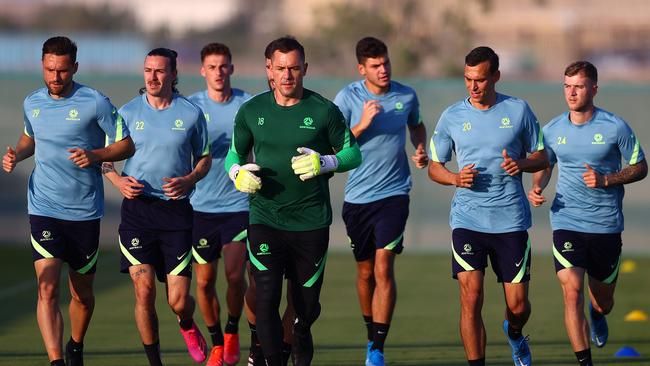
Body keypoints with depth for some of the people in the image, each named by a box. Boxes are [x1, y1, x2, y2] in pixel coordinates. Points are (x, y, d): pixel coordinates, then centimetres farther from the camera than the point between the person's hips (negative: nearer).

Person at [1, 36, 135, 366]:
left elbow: (126, 146, -3)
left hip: (85, 213, -1)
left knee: (82, 294, 13)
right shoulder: (32, 103, 6)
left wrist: (94, 156, -20)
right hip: (44, 211, 1)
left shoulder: (95, 103, -7)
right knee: (47, 291, -15)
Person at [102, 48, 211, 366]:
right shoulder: (128, 112, 3)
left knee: (178, 300, -2)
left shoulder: (191, 113, 3)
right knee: (144, 290, -9)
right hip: (137, 208, 0)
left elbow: (205, 157, 13)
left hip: (176, 209, 0)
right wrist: (119, 181, -9)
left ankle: (187, 325, 35)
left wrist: (188, 180, -7)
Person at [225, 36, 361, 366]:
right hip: (265, 220, 0)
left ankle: (301, 337, 42)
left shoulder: (324, 111, -2)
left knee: (307, 304, 10)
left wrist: (324, 163, -15)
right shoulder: (251, 111, 4)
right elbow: (234, 155, 15)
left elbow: (353, 153, 4)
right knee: (266, 299, -15)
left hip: (312, 222, 0)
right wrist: (239, 174, -7)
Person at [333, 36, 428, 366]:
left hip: (393, 194, -1)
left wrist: (420, 149, 4)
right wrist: (362, 125, -21)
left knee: (383, 268, -13)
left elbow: (416, 125, 23)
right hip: (357, 198, 1)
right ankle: (372, 336, 34)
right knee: (365, 273, 11)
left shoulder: (406, 96, 1)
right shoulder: (347, 98, -5)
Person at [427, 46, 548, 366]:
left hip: (511, 220, 0)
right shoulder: (451, 117, 4)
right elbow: (434, 167, 12)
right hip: (468, 219, 0)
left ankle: (514, 334, 41)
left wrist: (521, 164, -12)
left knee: (518, 306, 6)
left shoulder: (518, 110, 3)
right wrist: (456, 178, -10)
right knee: (471, 299, -13)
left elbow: (542, 157, 11)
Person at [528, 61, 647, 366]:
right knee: (572, 293, -16)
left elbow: (640, 167, 0)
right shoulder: (552, 130, 2)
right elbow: (544, 166, 18)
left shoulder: (615, 127, -7)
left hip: (606, 225, -1)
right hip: (566, 223, 1)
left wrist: (605, 180, -16)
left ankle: (597, 315, 53)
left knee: (603, 301, 14)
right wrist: (536, 188, -4)